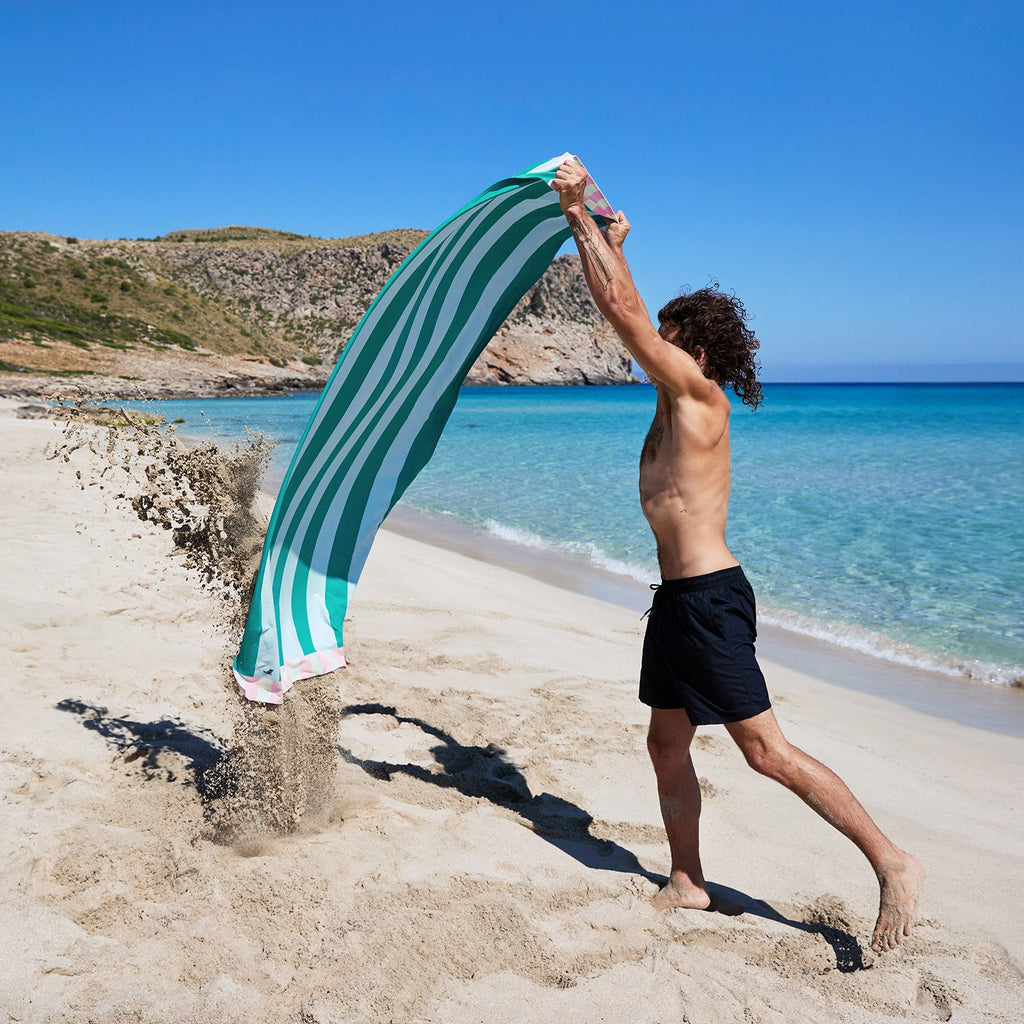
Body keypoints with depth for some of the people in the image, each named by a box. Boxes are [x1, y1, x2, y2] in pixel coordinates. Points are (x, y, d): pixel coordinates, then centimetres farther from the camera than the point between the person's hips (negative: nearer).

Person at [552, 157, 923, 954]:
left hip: (709, 597, -10)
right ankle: (688, 885, 26)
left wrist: (581, 216, -8)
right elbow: (626, 313, 24)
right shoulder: (677, 403, 13)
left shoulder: (698, 393, -11)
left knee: (766, 750, -5)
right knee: (668, 745, 14)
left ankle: (892, 863, 6)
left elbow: (625, 310, -14)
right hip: (680, 598, 10)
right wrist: (608, 243, 25)